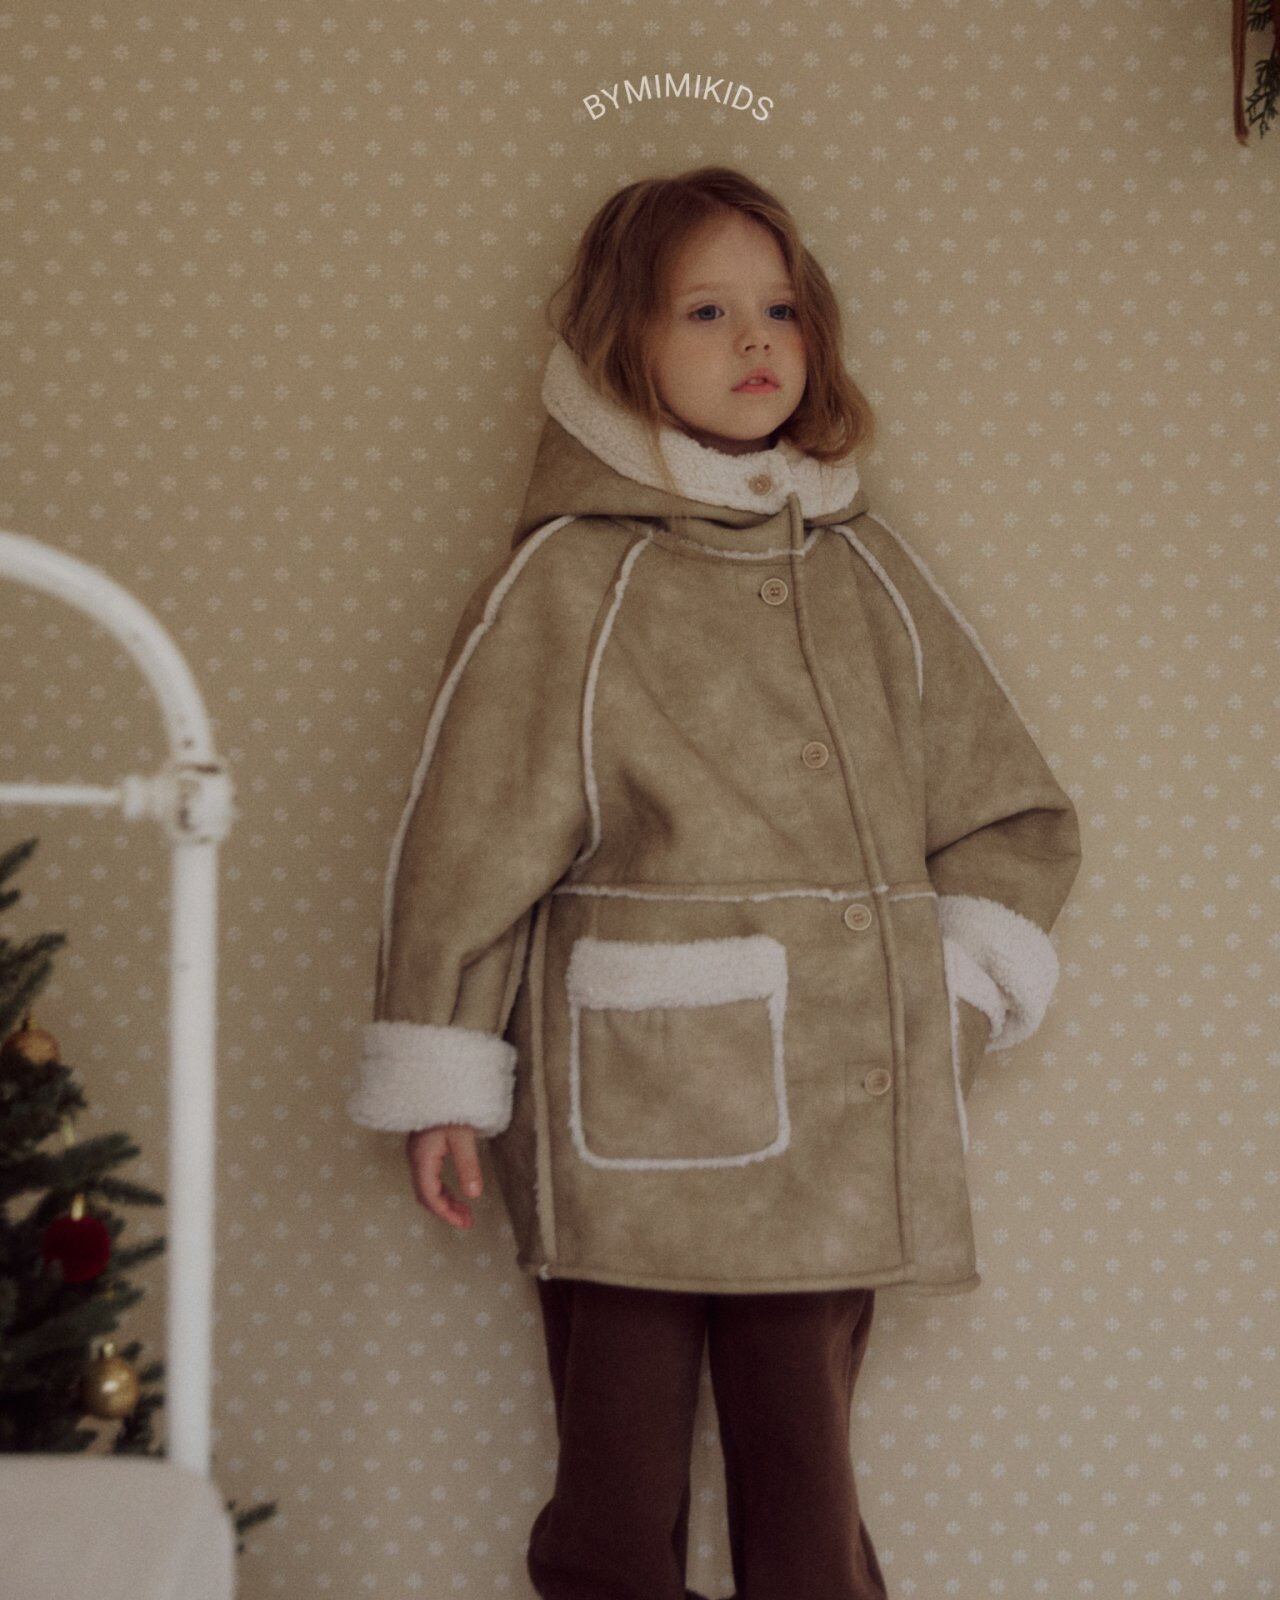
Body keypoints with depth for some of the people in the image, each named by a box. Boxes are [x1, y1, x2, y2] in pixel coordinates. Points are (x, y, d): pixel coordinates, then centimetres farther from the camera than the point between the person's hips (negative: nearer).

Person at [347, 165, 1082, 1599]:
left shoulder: (868, 569, 12)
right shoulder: (568, 578, -2)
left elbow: (1015, 819, 17)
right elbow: (463, 835, -1)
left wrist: (958, 987, 4)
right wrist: (439, 1083, -2)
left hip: (841, 1129, 4)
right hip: (627, 1133, -4)